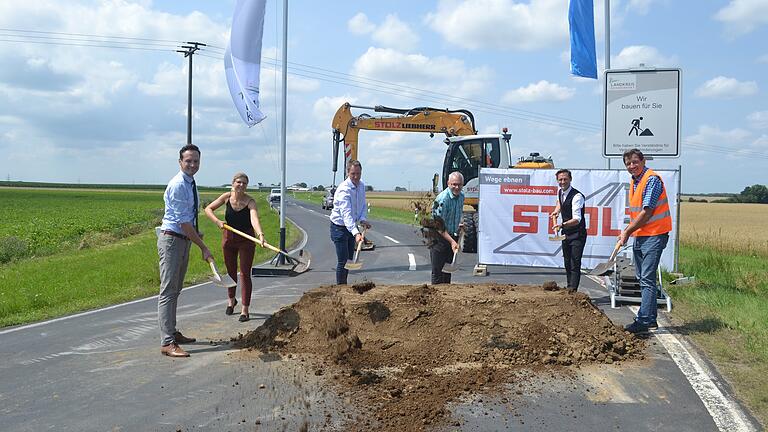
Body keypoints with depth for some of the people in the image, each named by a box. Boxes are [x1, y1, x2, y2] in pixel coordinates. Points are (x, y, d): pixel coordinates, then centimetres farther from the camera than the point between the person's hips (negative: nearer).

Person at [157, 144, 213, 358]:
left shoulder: (191, 183, 12)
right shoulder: (178, 185, -18)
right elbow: (183, 222, -22)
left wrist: (196, 233, 8)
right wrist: (203, 247, -20)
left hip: (184, 240, 10)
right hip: (172, 240, -10)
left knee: (176, 290, 16)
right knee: (168, 291, -9)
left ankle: (173, 332, 27)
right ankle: (167, 343, -9)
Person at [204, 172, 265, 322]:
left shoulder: (250, 201, -18)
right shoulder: (227, 197, -9)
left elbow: (254, 219, -36)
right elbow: (208, 209, -4)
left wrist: (260, 234, -53)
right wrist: (217, 222, -21)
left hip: (246, 240, -3)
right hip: (228, 237, 3)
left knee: (245, 274, -3)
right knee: (231, 271, 17)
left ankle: (244, 310, 3)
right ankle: (231, 300, 41)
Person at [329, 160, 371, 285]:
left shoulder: (361, 185, -1)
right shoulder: (344, 190, -28)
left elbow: (363, 205, 14)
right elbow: (346, 214, -38)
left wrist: (362, 219, -6)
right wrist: (356, 233, -49)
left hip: (352, 227, 8)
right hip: (339, 227, -8)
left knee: (349, 259, 14)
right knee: (343, 260, -9)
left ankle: (345, 287, 25)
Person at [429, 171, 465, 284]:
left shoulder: (461, 196, 4)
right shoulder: (442, 199, -21)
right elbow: (439, 226, -22)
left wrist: (460, 224, 10)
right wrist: (452, 241, -26)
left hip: (453, 237, 7)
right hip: (439, 238, -7)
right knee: (438, 271, -5)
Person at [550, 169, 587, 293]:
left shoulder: (577, 196, -23)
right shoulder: (560, 192, 2)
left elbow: (577, 219, -33)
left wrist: (562, 225, -47)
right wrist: (556, 211, 12)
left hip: (577, 235, -8)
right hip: (566, 234, 8)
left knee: (575, 263, -13)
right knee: (567, 263, 17)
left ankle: (573, 289, -14)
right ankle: (569, 286, 30)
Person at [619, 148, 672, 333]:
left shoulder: (652, 180, -15)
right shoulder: (633, 181, 14)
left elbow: (646, 212, -19)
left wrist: (627, 231, -11)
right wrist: (628, 230, 9)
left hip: (654, 235, -10)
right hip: (639, 236, 10)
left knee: (647, 280, -11)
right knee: (642, 279, 13)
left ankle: (645, 320, -11)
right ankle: (650, 318, 21)